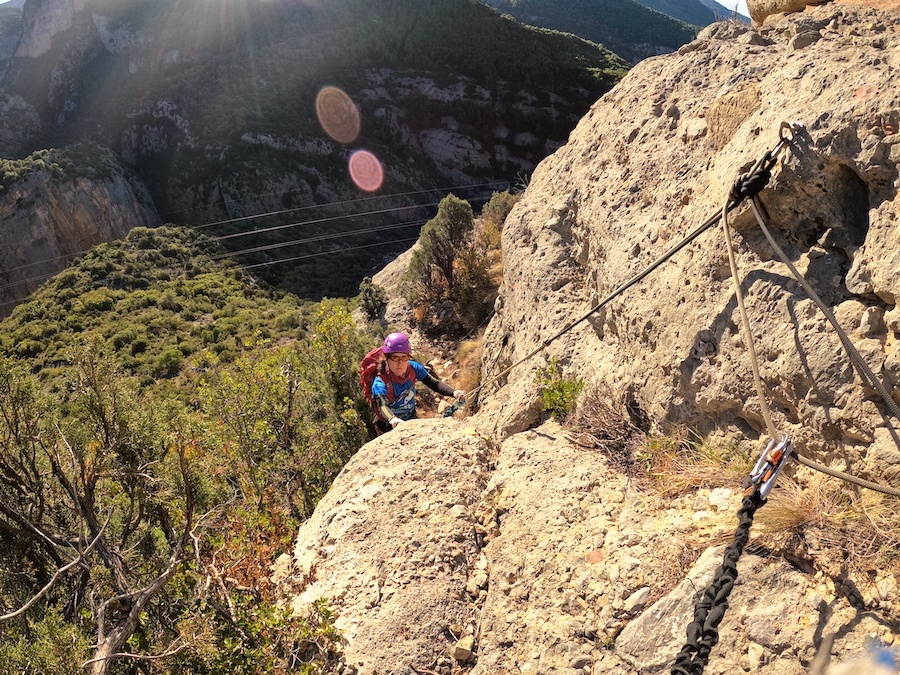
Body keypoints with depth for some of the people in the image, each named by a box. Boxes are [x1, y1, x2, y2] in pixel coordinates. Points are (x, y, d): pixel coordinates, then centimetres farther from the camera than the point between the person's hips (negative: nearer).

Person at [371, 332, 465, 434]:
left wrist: (454, 392, -36)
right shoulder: (380, 383, -33)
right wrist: (392, 419, -72)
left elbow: (434, 383, -17)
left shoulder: (413, 368, -17)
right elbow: (382, 406, -49)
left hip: (411, 419, 5)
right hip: (389, 427, -5)